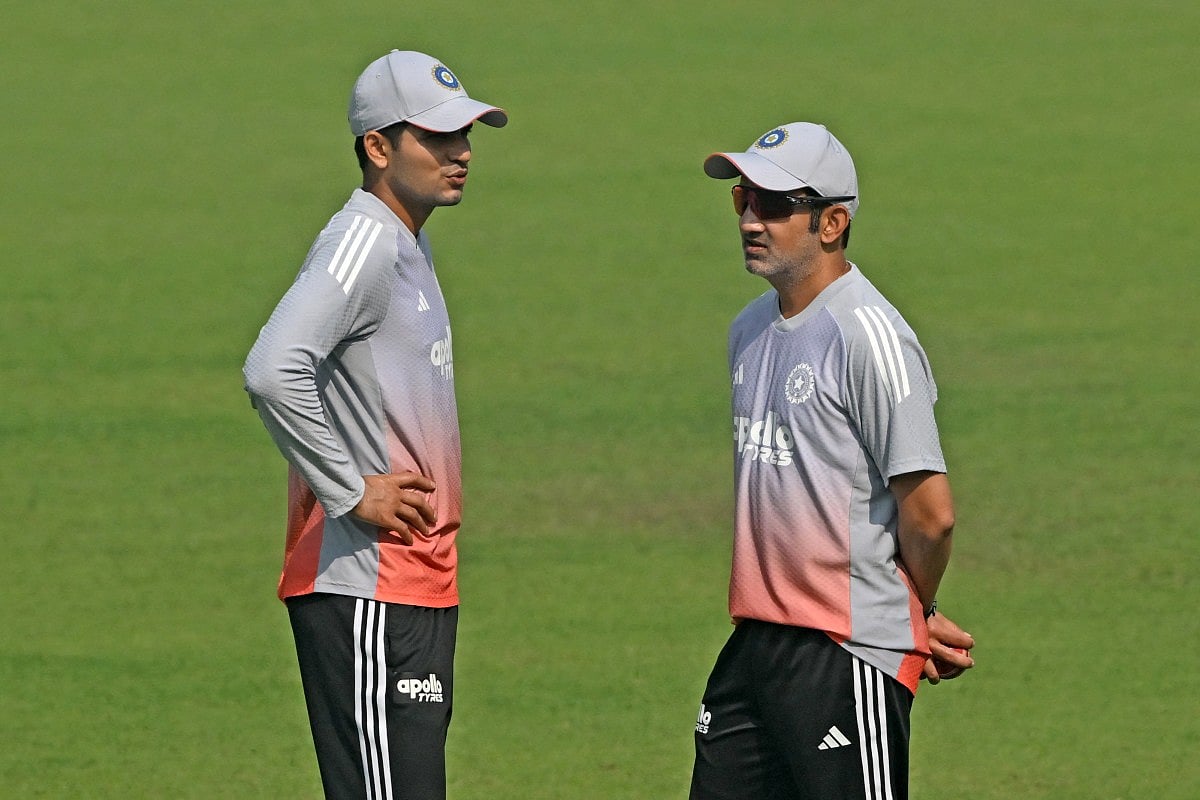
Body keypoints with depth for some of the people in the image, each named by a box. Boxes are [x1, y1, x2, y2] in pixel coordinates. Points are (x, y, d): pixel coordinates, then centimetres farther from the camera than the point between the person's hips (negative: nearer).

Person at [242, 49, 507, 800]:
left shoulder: (407, 245, 17)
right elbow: (273, 372, -29)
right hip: (366, 587, -10)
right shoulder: (363, 244, -14)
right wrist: (352, 493, -22)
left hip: (418, 585, 10)